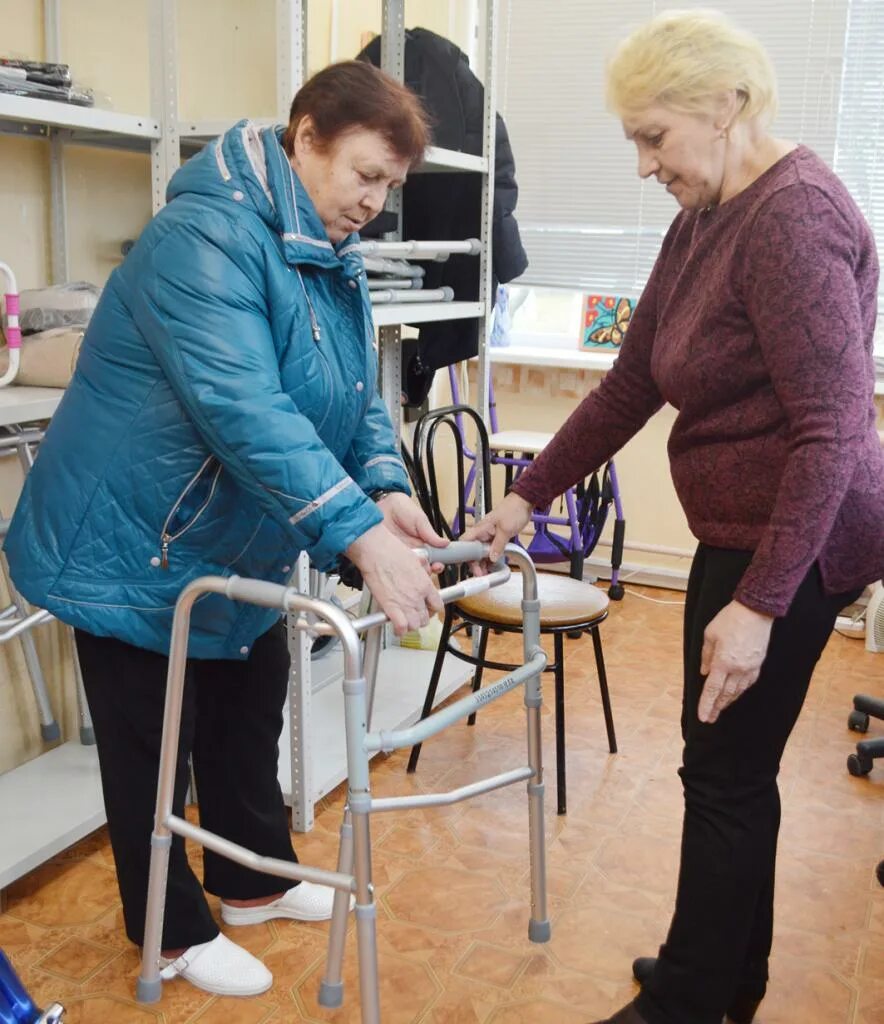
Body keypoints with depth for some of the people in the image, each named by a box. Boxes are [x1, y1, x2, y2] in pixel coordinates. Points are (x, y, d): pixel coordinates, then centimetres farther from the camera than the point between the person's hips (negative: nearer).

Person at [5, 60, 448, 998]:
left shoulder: (329, 255, 4)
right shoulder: (206, 236, -27)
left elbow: (358, 395, 4)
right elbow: (243, 409, -39)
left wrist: (383, 489, -14)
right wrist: (360, 536, -44)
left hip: (237, 553, 9)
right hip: (133, 549, -9)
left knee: (249, 724, 21)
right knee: (152, 749, 9)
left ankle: (254, 880, 42)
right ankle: (175, 934, 29)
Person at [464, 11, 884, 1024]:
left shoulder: (793, 218, -19)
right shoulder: (705, 220, 10)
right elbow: (631, 384, 13)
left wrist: (758, 604, -25)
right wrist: (527, 495, 12)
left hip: (788, 547, -9)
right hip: (741, 532, 9)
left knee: (725, 772, 3)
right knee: (733, 768, 18)